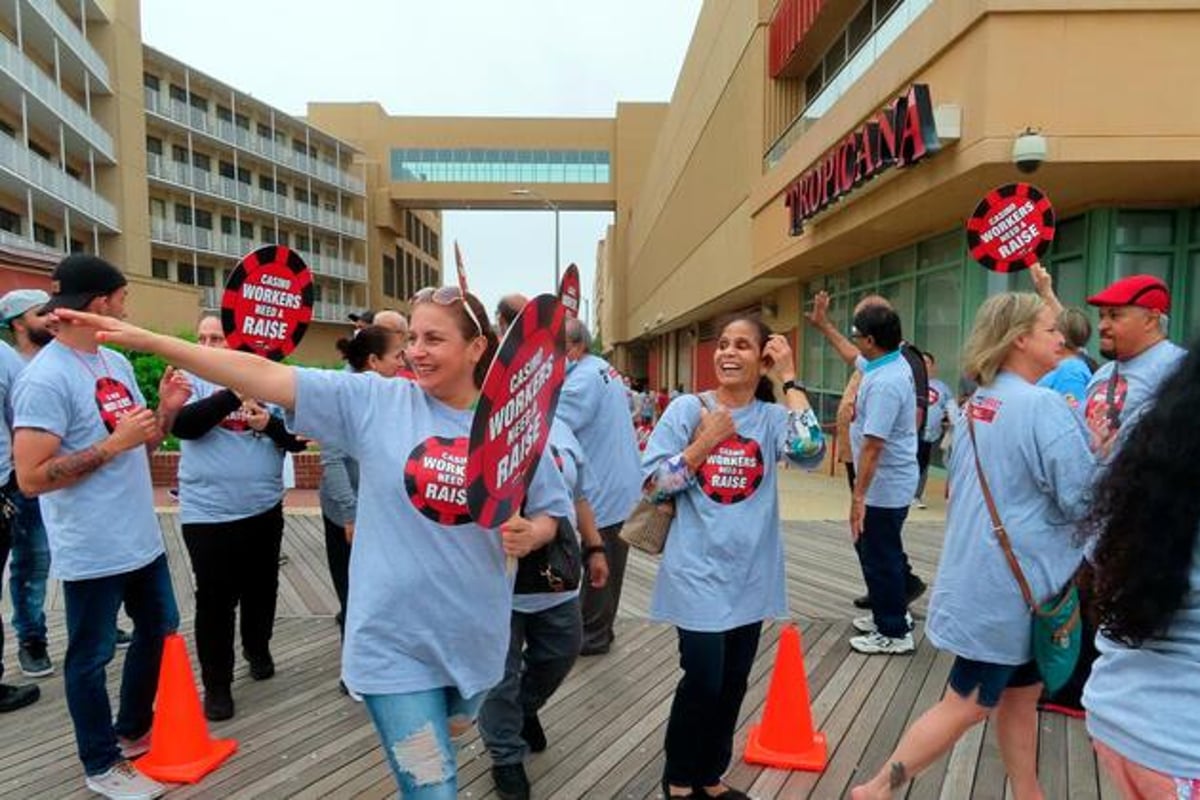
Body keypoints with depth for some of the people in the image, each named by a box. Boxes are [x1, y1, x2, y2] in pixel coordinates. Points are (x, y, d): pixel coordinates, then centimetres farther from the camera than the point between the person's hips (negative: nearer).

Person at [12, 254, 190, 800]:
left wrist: (166, 410, -4)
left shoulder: (117, 362, 6)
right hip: (93, 550, -8)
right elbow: (30, 478, -24)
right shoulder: (46, 378, -20)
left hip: (142, 537, 9)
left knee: (159, 630, 22)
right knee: (91, 656, 11)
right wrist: (114, 444, -26)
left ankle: (133, 731, 43)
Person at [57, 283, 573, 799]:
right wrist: (145, 340, -17)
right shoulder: (373, 401, -10)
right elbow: (263, 376, -13)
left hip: (473, 637, 3)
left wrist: (529, 535, -19)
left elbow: (548, 513, 3)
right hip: (394, 642, -3)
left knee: (447, 736, 32)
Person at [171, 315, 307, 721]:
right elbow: (182, 424, -23)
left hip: (265, 509, 3)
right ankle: (217, 685, 18)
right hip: (208, 514, -2)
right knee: (215, 601, 3)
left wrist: (271, 424, -21)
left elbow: (298, 440, 0)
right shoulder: (192, 382, -3)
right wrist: (235, 394, -33)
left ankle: (258, 649, 43)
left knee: (261, 589, 18)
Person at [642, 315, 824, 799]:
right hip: (699, 571, -3)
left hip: (750, 574, 3)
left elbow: (810, 452, -21)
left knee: (733, 682, 15)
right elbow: (652, 485, -7)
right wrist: (703, 442, -16)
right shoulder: (687, 409, -5)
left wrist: (790, 379, -14)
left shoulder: (773, 417, 0)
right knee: (702, 680, -2)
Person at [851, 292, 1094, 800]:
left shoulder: (975, 405, 8)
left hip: (982, 572, 8)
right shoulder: (1043, 406, -19)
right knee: (968, 705, 5)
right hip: (1011, 582, -8)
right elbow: (1084, 500, -19)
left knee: (1021, 694, 20)